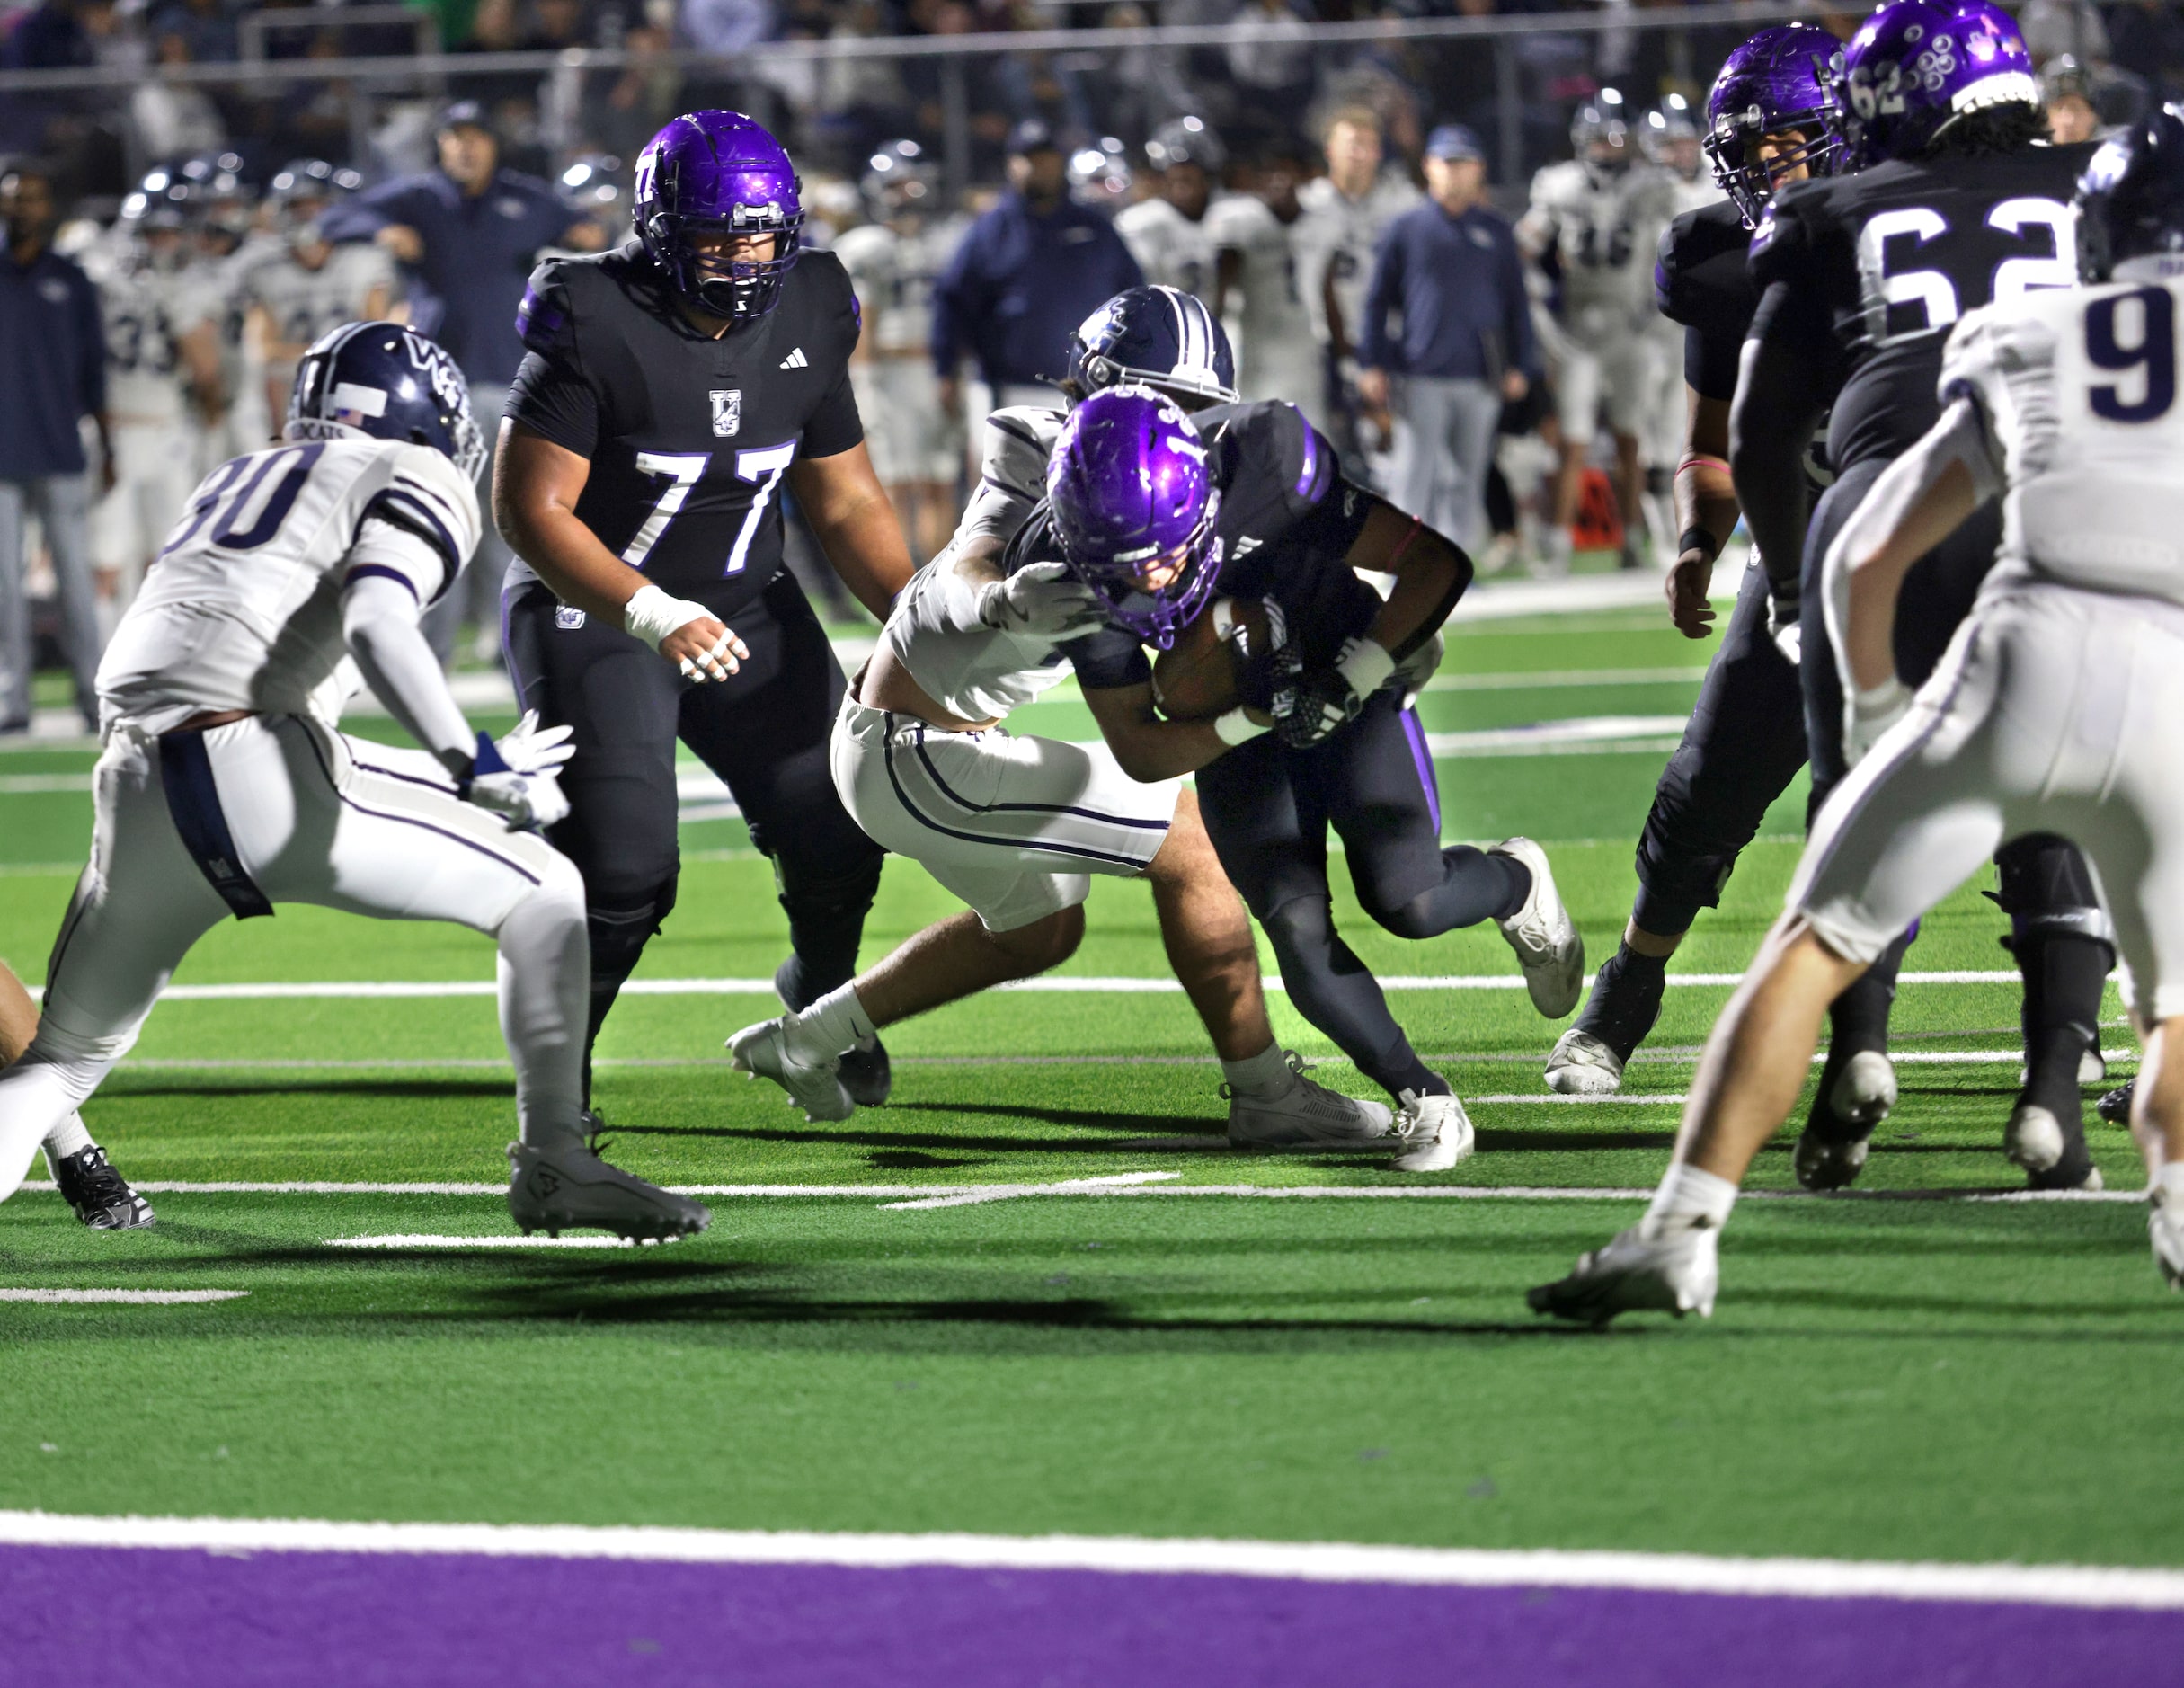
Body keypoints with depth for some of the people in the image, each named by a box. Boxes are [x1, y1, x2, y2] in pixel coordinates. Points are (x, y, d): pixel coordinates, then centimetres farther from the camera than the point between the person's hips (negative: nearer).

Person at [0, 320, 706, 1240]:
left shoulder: (235, 480, 31)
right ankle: (553, 1163, 1)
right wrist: (474, 767, -17)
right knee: (542, 895, 10)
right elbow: (374, 622, -11)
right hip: (262, 774, -6)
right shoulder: (417, 482, 11)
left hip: (136, 788, 6)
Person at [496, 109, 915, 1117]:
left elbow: (847, 507, 6)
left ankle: (822, 998, 31)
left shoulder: (804, 326, -3)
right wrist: (652, 616, -35)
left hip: (745, 608, 5)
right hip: (593, 608, -5)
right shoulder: (596, 326, -22)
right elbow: (531, 509, -24)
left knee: (836, 835, -3)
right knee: (621, 869, -18)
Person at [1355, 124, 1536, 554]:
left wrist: (1520, 366, 9)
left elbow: (1516, 303, 14)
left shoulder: (1495, 232, 10)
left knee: (1468, 478, 6)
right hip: (1420, 378, -2)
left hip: (1479, 378, 2)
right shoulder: (1406, 229, 4)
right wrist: (1372, 365, 1)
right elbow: (1378, 300, 7)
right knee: (1416, 475, -4)